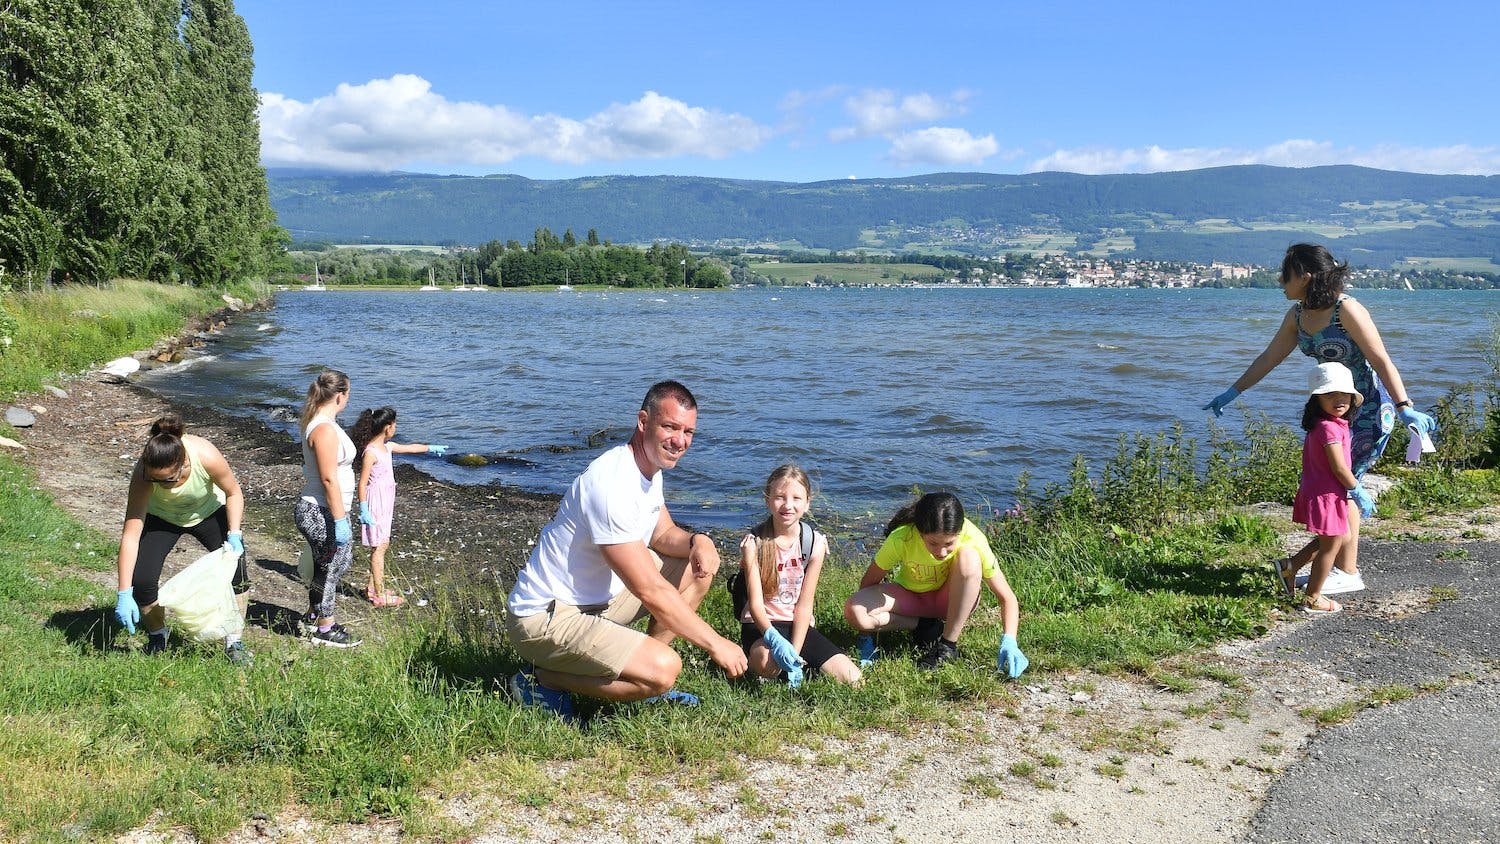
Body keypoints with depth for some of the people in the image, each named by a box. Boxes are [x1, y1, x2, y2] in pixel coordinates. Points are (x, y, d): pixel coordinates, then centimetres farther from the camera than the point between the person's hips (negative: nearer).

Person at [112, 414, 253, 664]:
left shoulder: (207, 457, -39)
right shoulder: (142, 474, -37)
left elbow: (234, 493, -16)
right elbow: (130, 536, -35)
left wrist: (234, 534, -26)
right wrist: (124, 594, -37)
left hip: (209, 512, 0)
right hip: (161, 518, 0)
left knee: (237, 571, -12)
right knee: (142, 580, -15)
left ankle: (233, 643, 6)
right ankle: (157, 637, 15)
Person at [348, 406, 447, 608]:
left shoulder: (386, 446, 9)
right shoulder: (370, 452, -19)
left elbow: (410, 448, 28)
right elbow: (362, 484, -20)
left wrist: (431, 448, 41)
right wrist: (364, 511, -22)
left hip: (385, 502, 9)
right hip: (375, 503, -9)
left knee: (381, 545, 14)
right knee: (379, 547, -3)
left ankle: (372, 588, 25)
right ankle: (380, 596, 3)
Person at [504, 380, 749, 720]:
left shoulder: (649, 467, 3)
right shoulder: (612, 483, -28)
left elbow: (663, 533, 17)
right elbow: (651, 591, -28)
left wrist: (698, 540, -8)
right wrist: (716, 643, -20)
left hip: (599, 598, 10)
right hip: (546, 618, -10)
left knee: (700, 564, 8)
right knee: (664, 669, -27)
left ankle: (642, 670, 11)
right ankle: (544, 682, -7)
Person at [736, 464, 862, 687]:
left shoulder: (815, 543, -5)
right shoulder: (754, 542, -11)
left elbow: (804, 605, -7)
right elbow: (755, 603, -16)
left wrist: (795, 653, -19)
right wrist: (773, 638, -35)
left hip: (798, 625, 3)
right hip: (762, 625, -3)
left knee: (852, 679, -12)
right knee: (768, 663, -38)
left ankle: (794, 664, 9)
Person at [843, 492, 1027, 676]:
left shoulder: (973, 540, -29)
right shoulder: (901, 538, -29)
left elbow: (1008, 598, -22)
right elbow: (870, 581, -14)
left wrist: (1009, 640, -38)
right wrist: (866, 638, -14)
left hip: (952, 600, 0)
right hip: (910, 596, 0)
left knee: (969, 557, -32)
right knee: (853, 610, -29)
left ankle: (947, 646, -20)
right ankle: (926, 627, -7)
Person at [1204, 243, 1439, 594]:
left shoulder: (1347, 310, -20)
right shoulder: (1298, 315, 4)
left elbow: (1381, 361, -23)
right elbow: (1269, 358, 14)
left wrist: (1405, 408, -29)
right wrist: (1232, 393, 18)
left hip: (1370, 409, -8)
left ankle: (1346, 572, 4)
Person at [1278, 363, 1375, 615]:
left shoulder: (1321, 425, 8)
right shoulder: (1329, 427, -22)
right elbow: (1339, 468, -22)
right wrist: (1359, 492, -10)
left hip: (1315, 491, 10)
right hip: (1327, 496, -10)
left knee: (1344, 538, 23)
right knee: (1330, 547, 5)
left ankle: (1290, 569, 23)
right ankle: (1312, 599, 17)